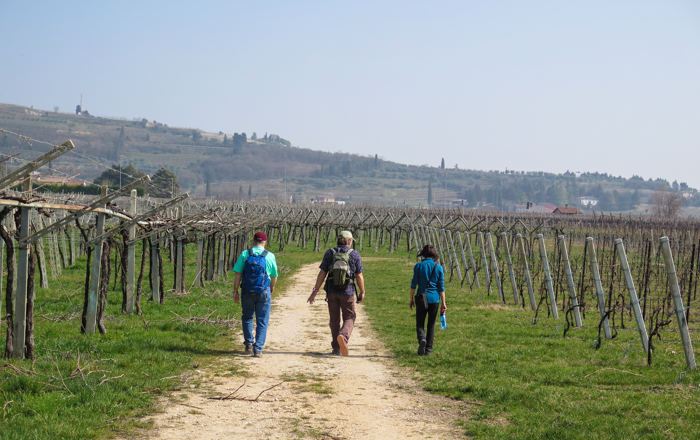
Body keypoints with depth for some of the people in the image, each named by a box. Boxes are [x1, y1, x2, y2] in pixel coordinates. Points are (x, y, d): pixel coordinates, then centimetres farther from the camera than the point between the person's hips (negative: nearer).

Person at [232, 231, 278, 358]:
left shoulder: (244, 254, -3)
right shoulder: (270, 256, -3)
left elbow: (238, 274, -6)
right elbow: (274, 277, 4)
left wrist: (235, 291, 1)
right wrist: (272, 288, 23)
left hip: (247, 292, 1)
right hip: (263, 292, -1)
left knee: (247, 318, 22)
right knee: (262, 322, 6)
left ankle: (249, 343, 22)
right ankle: (258, 349, 0)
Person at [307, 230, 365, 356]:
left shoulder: (329, 253, 2)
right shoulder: (355, 254, -2)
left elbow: (322, 274, -3)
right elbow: (359, 276, -2)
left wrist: (315, 291, 0)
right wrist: (362, 292, 9)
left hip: (332, 292, 2)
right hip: (348, 292, -2)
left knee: (334, 320, 12)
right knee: (349, 318, 7)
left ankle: (336, 348, 13)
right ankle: (343, 336, -23)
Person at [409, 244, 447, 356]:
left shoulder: (418, 266, -5)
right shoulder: (439, 268, -1)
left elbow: (414, 284, -3)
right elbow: (441, 287, 1)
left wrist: (411, 298, 6)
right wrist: (443, 303, 5)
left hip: (421, 299, -2)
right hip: (434, 299, 2)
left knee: (420, 323, 8)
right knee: (431, 324, 12)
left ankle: (422, 339, -22)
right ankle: (428, 350, 11)